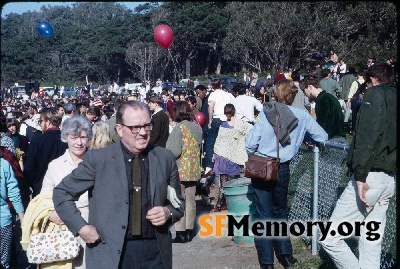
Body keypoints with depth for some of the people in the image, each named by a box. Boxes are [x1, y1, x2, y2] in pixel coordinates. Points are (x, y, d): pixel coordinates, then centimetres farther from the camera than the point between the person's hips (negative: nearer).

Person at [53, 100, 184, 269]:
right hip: (111, 254, -2)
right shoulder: (98, 159, -5)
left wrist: (168, 212, -9)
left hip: (155, 252, 2)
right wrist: (81, 227, -6)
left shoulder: (165, 158, 2)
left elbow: (178, 202, 12)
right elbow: (61, 193, 3)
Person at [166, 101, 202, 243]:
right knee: (190, 201, 12)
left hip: (180, 170, -7)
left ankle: (180, 233, 3)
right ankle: (189, 231, 18)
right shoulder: (198, 127, 7)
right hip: (194, 170, 7)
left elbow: (175, 151, -20)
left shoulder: (179, 128, -14)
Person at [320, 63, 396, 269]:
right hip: (389, 180, 9)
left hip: (370, 175, -9)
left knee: (330, 237, -7)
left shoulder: (375, 94, -3)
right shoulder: (394, 97, 20)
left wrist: (360, 176, -21)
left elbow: (368, 135, -17)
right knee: (371, 241, 12)